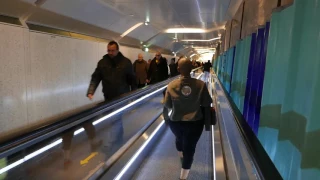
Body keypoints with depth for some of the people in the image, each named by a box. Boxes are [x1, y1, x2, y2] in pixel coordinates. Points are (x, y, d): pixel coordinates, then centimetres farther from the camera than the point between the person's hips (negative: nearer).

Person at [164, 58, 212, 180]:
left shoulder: (171, 85, -12)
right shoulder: (201, 85, -14)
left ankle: (181, 157, 61)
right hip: (195, 122, -2)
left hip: (176, 122, 2)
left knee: (179, 139, 31)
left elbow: (167, 105, -3)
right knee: (189, 148, 12)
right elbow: (207, 104, -6)